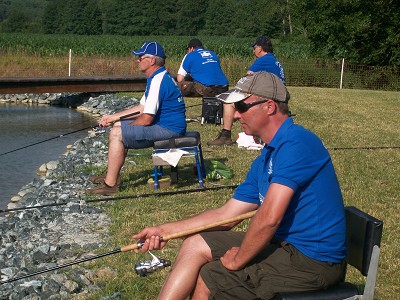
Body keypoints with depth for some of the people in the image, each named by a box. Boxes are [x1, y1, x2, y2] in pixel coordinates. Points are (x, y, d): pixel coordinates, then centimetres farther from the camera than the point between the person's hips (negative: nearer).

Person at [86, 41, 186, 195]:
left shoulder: (158, 81, -20)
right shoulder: (156, 78, 16)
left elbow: (147, 119, -22)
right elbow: (141, 108, 22)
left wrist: (129, 126, -2)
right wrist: (113, 117, 18)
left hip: (168, 129, -11)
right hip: (163, 124, 11)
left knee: (117, 134, -15)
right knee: (119, 125, 18)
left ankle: (110, 184, -11)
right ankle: (112, 175, 21)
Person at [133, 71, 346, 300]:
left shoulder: (296, 143, -21)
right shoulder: (265, 160, 12)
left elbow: (269, 219, -27)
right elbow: (225, 215, 13)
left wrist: (237, 260, -11)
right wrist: (164, 230, 8)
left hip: (313, 260, -10)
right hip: (286, 242, 10)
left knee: (206, 279, -6)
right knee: (195, 245, 8)